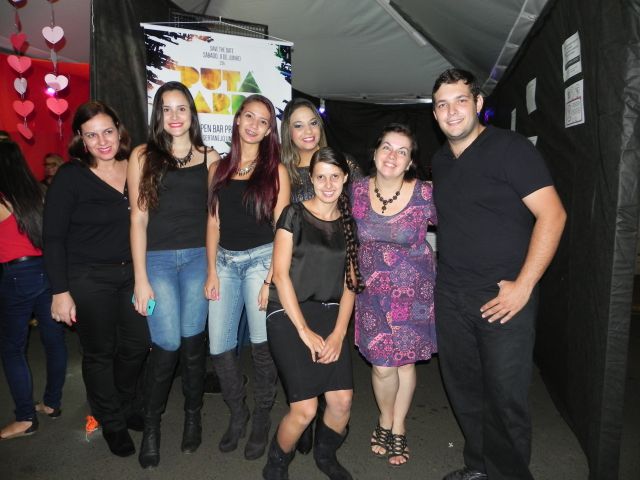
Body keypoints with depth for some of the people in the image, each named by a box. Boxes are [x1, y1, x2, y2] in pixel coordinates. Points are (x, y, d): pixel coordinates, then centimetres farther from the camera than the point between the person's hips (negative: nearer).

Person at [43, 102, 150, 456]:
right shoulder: (70, 177, -11)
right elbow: (53, 238, -10)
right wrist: (60, 291, -13)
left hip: (131, 272, 4)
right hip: (88, 279, -4)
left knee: (138, 343, 12)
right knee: (99, 352, 10)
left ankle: (126, 404, 41)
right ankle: (112, 423, 32)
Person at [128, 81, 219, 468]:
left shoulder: (210, 158, 7)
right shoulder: (143, 156, 3)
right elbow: (139, 219, -1)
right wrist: (141, 278, -5)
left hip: (198, 258, 2)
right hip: (158, 259, -1)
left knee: (192, 342, 5)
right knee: (167, 344, -5)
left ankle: (193, 415, 28)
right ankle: (151, 423, 20)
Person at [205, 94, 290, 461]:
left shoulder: (276, 171, 0)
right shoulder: (219, 169, 10)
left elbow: (280, 228, -4)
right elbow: (213, 223, 9)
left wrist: (272, 278, -10)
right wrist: (212, 271, 3)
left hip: (261, 259, -3)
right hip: (225, 261, 4)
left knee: (262, 345, -2)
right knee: (219, 347, 3)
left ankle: (262, 419, 22)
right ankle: (237, 413, 27)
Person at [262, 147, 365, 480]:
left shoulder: (348, 224, 11)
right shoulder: (295, 215, -2)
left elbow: (350, 283, 8)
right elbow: (280, 274, -8)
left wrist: (339, 332, -4)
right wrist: (304, 331, -12)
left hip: (330, 316, 4)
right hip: (289, 315, -4)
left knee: (342, 401, -6)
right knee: (305, 408, -12)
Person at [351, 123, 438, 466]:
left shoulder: (424, 195, -14)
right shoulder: (357, 190, -6)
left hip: (413, 289, -1)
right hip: (372, 287, 1)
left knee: (405, 360, 10)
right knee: (382, 364, -1)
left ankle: (398, 429, 35)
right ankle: (385, 421, 32)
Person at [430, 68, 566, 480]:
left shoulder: (509, 148, -8)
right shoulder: (441, 161, 12)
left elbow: (552, 214, -14)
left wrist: (523, 286, -17)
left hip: (503, 296, -6)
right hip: (450, 297, 6)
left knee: (506, 397, 3)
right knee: (464, 391, 16)